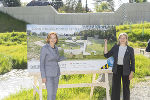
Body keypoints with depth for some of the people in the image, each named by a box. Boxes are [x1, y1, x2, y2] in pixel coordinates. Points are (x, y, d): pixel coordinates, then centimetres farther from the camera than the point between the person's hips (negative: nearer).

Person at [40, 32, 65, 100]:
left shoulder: (55, 48, 6)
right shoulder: (44, 48, -16)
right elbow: (41, 63, -14)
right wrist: (43, 76, -18)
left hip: (55, 73, 7)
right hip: (48, 74, -7)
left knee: (54, 93, 11)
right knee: (50, 94, -8)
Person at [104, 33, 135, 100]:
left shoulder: (130, 49, -4)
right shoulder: (115, 47, 1)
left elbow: (132, 61, -1)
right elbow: (106, 55, 2)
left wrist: (132, 72, -7)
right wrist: (105, 45, -7)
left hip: (126, 70, -2)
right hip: (116, 69, 2)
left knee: (126, 87, 9)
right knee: (115, 87, 6)